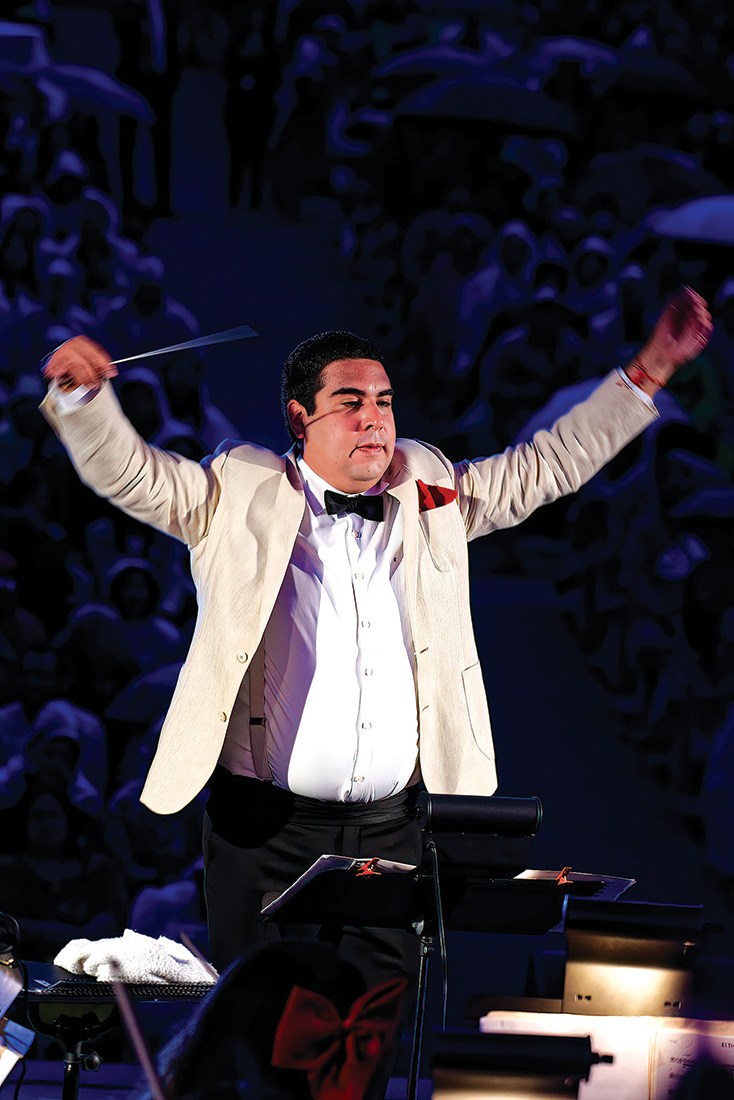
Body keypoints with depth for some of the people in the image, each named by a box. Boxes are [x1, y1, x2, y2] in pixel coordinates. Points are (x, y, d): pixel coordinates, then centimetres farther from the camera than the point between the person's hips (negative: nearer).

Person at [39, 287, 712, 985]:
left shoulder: (429, 496, 13)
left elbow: (548, 465, 18)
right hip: (266, 834, -3)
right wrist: (81, 393, -23)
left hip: (392, 831, 3)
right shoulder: (240, 495, 3)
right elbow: (129, 474, -4)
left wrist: (649, 372, 15)